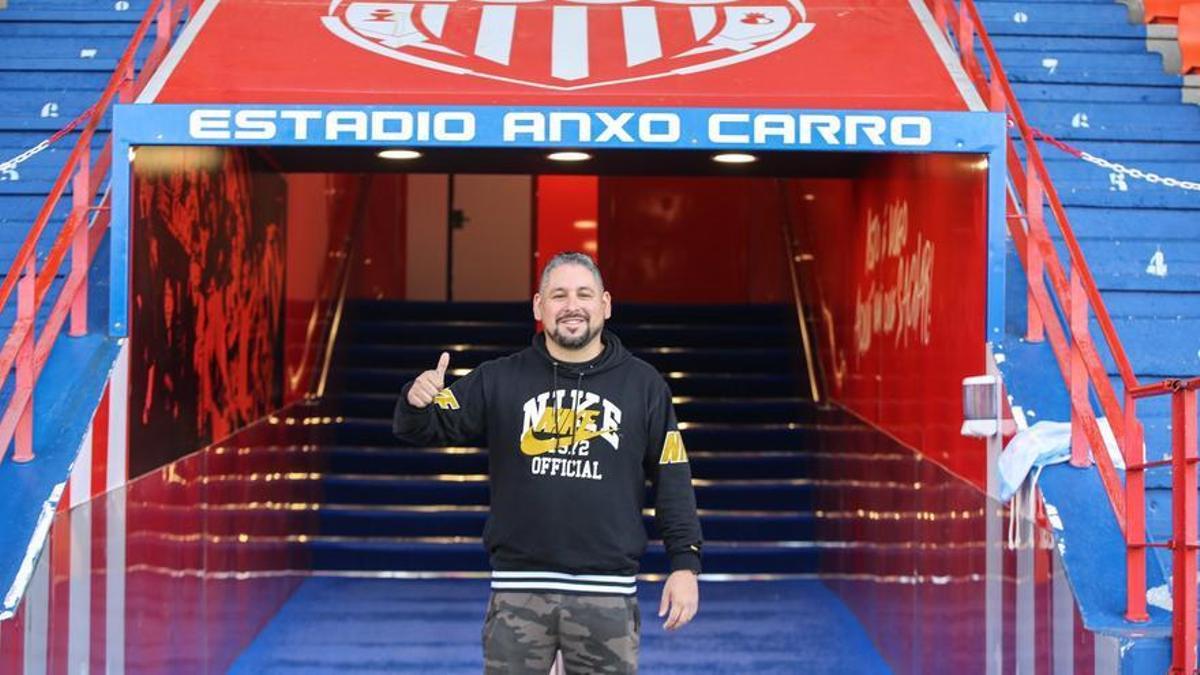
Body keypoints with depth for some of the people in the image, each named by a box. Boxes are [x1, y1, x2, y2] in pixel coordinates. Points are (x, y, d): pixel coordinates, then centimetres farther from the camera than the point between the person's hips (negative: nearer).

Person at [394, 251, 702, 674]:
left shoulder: (642, 384, 6)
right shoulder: (499, 380, 5)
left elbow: (672, 480, 7)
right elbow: (424, 430, 2)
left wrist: (685, 564, -1)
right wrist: (416, 403, -22)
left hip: (608, 595, 0)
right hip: (519, 591, 0)